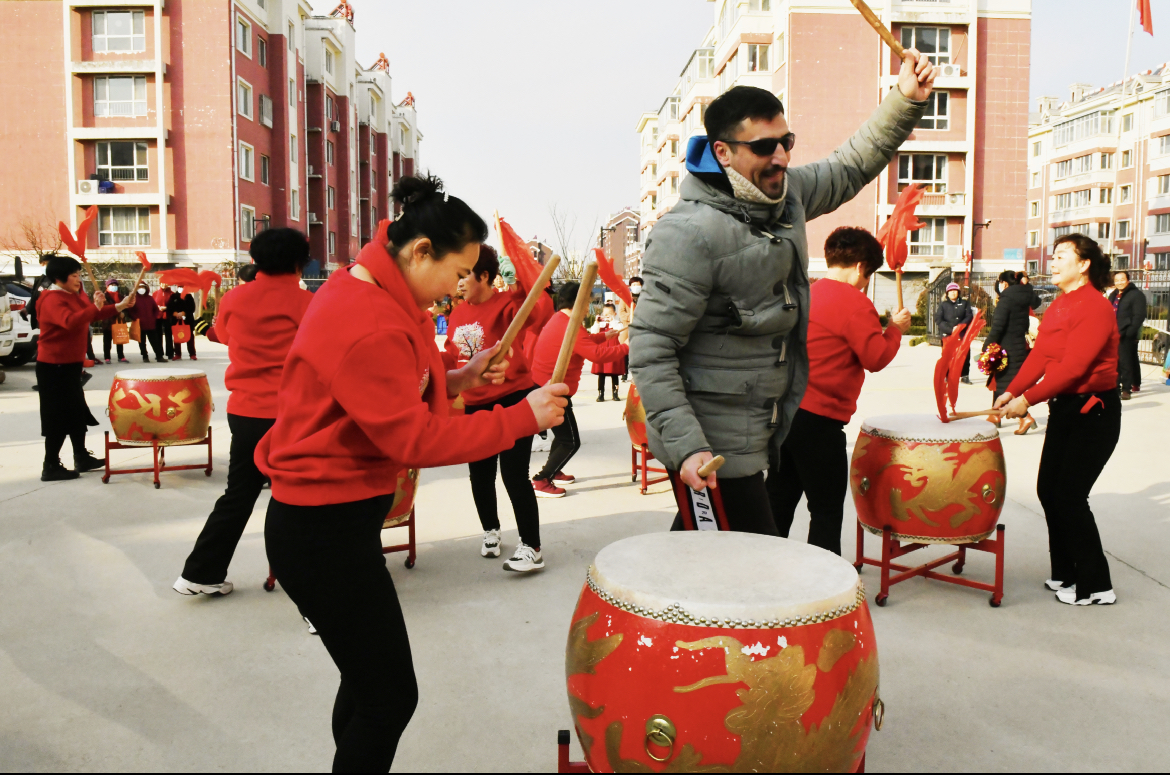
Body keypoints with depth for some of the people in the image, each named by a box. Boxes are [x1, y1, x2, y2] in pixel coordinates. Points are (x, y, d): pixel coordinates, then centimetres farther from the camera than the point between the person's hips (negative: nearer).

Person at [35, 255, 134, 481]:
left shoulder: (74, 295, 10)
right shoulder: (52, 300, -19)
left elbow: (96, 314, 19)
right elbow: (70, 321, -37)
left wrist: (120, 307, 7)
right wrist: (95, 307, -37)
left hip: (70, 364, 10)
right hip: (54, 366, -10)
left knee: (77, 412, 17)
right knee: (59, 416, -5)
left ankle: (82, 458, 28)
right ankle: (51, 467, 3)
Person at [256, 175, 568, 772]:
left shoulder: (362, 291, 7)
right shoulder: (370, 325, -25)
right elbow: (416, 440, -24)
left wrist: (456, 379, 2)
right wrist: (521, 418, -19)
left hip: (335, 517, 11)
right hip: (326, 530, -11)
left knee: (370, 679, 22)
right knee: (391, 697, 1)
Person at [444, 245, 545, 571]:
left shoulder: (508, 303, -12)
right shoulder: (458, 313, 6)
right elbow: (451, 357, 15)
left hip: (513, 398, -6)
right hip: (474, 404, 6)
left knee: (514, 474, -7)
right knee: (480, 474, 15)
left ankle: (531, 548, 2)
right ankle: (490, 531, 37)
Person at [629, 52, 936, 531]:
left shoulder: (788, 192, 5)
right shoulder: (690, 233, -22)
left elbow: (850, 167, 25)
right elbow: (650, 349, -23)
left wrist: (906, 100, 12)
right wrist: (686, 446, -29)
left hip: (754, 434, 9)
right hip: (711, 449, -8)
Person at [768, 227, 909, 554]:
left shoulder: (807, 293, 12)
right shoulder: (854, 302, -11)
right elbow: (877, 358, -12)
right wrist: (895, 330, 3)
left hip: (784, 411, 8)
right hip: (818, 420, -8)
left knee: (780, 499, 16)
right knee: (827, 510, 4)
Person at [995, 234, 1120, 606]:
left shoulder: (1095, 307, -17)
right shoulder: (1057, 307, 11)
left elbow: (1073, 367, -25)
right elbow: (1039, 356, 6)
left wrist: (1028, 399, -26)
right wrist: (1012, 391, -6)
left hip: (1094, 411, -9)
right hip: (1064, 408, 9)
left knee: (1069, 495, -6)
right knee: (1048, 490, 10)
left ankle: (1095, 586, 8)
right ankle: (1066, 574, 24)